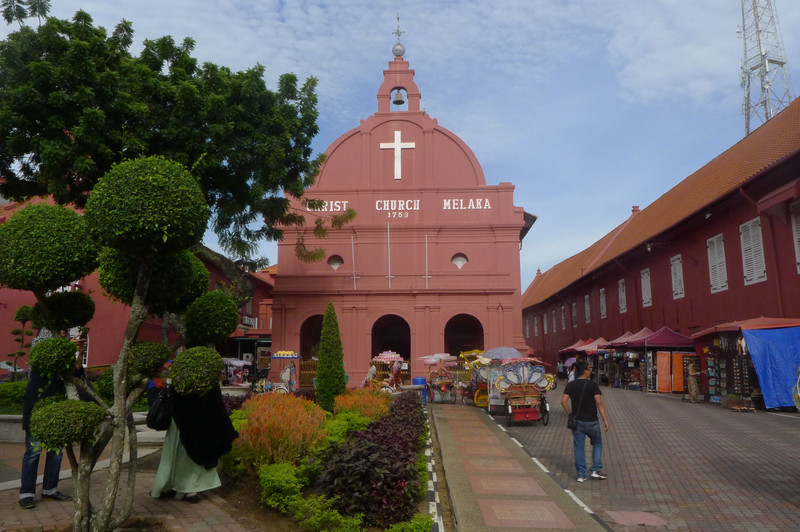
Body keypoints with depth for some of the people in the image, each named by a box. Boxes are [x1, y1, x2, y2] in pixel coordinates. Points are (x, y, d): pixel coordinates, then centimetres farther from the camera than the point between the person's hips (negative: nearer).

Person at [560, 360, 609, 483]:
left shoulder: (570, 385, 0)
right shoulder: (592, 385, -11)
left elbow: (563, 401, -4)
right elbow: (599, 403, -15)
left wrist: (570, 414, 8)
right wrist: (605, 420, -12)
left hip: (577, 421, 3)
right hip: (591, 422, -3)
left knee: (579, 447, 9)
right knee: (597, 443, 19)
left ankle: (581, 475, 10)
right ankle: (596, 470, 14)